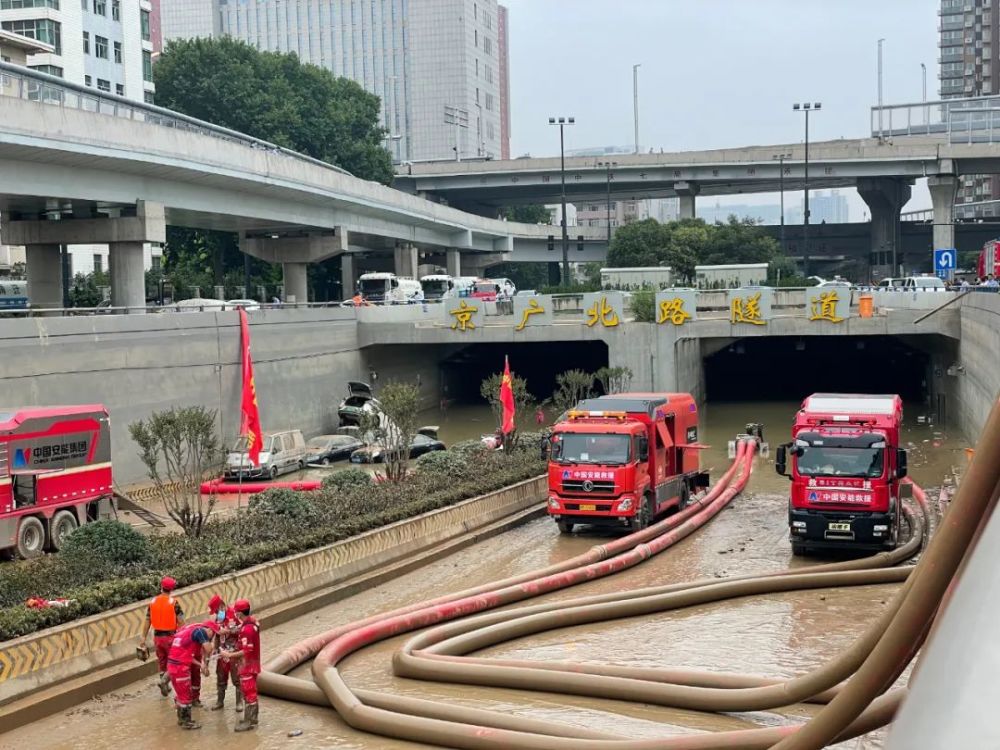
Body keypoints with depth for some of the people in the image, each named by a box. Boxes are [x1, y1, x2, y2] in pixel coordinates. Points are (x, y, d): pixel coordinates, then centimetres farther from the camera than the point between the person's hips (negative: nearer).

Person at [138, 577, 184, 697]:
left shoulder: (153, 602, 2)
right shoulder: (174, 603, -12)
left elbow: (148, 621, 5)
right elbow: (181, 622, -14)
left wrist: (143, 637, 11)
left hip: (157, 636, 5)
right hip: (170, 636, -5)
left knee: (161, 661, 18)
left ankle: (165, 687, 24)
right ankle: (164, 680, -14)